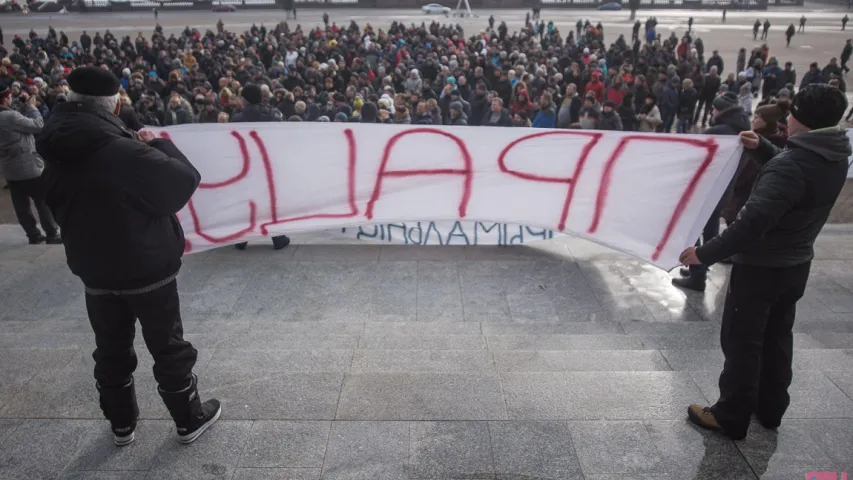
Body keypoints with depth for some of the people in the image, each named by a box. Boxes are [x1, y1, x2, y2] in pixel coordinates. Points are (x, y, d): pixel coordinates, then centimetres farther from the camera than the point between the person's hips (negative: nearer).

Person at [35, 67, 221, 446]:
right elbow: (185, 179, -19)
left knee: (111, 351, 19)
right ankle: (189, 420, 24)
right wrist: (158, 144, -3)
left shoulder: (57, 152, -1)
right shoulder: (123, 151, -24)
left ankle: (121, 425, 35)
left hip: (94, 270, 6)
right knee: (168, 347, 10)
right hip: (147, 268, -6)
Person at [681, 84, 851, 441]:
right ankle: (770, 409, 36)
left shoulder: (791, 165, -28)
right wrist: (762, 148, 6)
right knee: (777, 338, 21)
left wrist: (705, 253, -29)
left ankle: (731, 417, 18)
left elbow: (753, 222, -35)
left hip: (760, 267, -8)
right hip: (797, 265, 9)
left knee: (741, 342, 5)